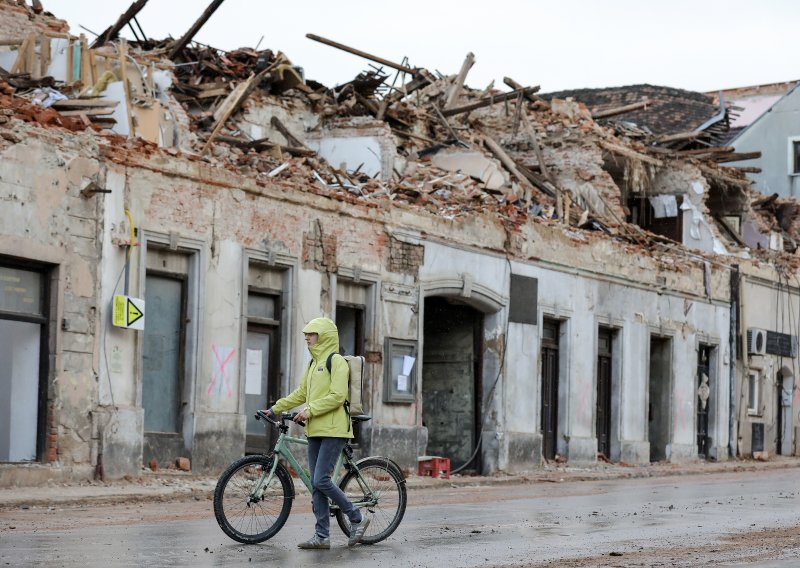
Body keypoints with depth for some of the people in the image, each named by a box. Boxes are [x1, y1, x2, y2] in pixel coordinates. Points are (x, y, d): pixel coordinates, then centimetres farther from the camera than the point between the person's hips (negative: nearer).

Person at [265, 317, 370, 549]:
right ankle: (322, 535, 8)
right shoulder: (313, 363, 18)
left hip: (333, 430, -9)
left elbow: (337, 397, -18)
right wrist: (275, 408, 17)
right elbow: (301, 393, 23)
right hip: (315, 430, 9)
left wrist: (310, 410, -20)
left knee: (321, 480, -14)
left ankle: (357, 518, 0)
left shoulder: (337, 362, -9)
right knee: (316, 484, 5)